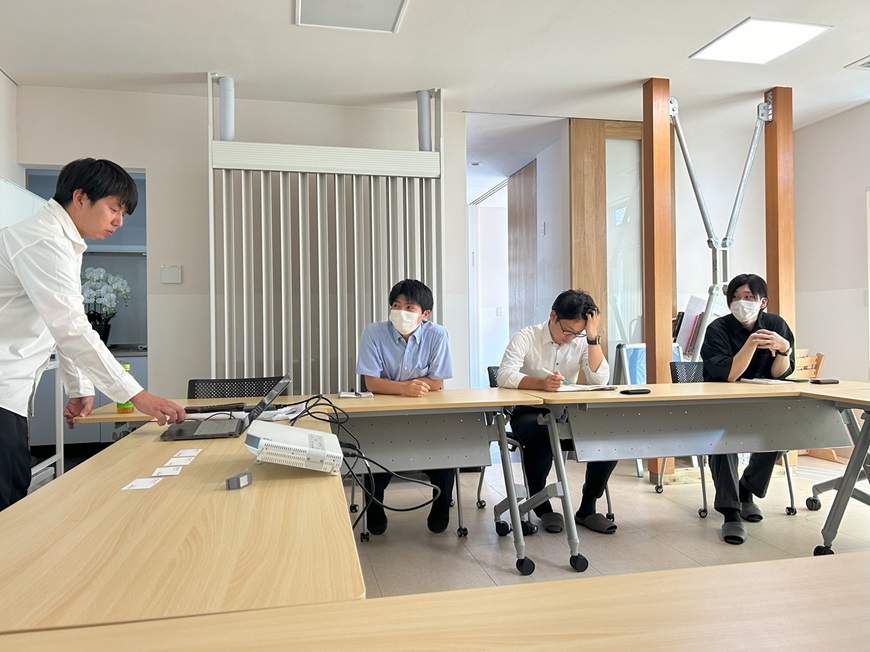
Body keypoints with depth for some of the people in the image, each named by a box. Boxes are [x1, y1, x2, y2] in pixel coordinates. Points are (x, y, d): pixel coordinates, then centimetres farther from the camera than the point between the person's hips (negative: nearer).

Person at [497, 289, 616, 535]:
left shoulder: (582, 341, 2)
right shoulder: (526, 337, -9)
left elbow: (600, 380, -10)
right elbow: (504, 375, -25)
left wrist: (593, 338, -16)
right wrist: (541, 382, -43)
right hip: (528, 413, -4)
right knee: (542, 435, -38)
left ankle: (587, 508, -2)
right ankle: (541, 506, -9)